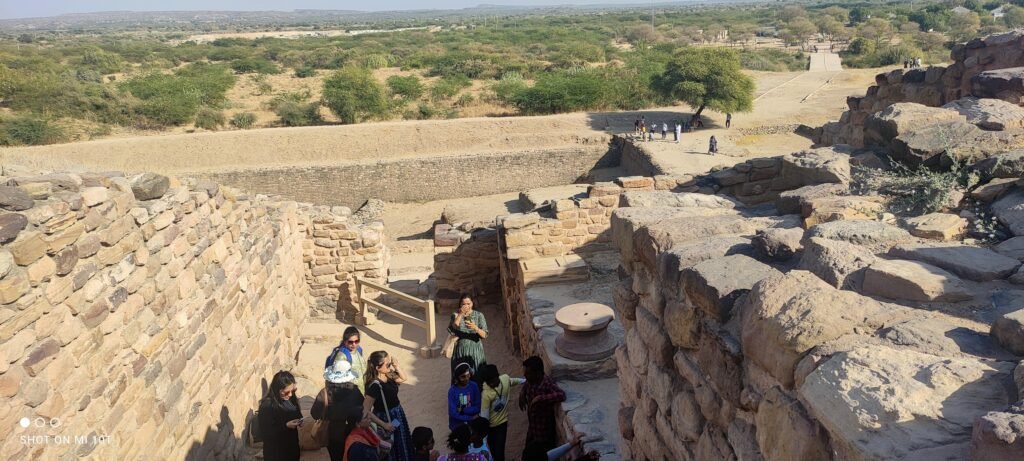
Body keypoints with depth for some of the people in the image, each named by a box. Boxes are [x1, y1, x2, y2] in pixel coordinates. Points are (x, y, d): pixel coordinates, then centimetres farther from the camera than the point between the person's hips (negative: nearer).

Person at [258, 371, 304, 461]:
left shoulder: (291, 399, -4)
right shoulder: (266, 405, -23)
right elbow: (265, 432, -20)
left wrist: (299, 421, -10)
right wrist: (286, 426, -28)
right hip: (275, 451, -6)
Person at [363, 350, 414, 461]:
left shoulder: (388, 375, -9)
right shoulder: (375, 386, -31)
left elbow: (403, 378, 11)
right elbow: (366, 411, -29)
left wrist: (396, 366, -8)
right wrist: (384, 425, -22)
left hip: (397, 416, 8)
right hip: (388, 420, -8)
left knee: (403, 445, 26)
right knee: (393, 448, 14)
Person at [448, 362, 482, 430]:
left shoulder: (474, 386, -12)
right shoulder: (452, 391, -20)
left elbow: (477, 407, -9)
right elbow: (453, 413, -21)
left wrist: (463, 410, -21)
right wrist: (471, 418, -19)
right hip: (457, 425, -2)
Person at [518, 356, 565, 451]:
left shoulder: (548, 384, -29)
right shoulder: (530, 381, -6)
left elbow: (562, 395, -45)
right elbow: (525, 387, 18)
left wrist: (541, 398, -42)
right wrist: (522, 394, -3)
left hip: (544, 428, -7)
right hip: (532, 427, 8)